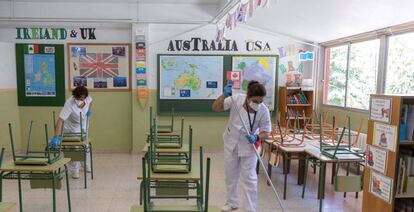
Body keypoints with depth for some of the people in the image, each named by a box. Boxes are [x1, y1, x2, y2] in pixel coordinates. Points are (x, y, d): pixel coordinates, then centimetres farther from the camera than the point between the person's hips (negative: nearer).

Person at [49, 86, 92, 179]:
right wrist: (56, 137, -55)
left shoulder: (87, 98, -26)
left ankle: (86, 165, 38)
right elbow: (60, 120, -47)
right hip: (71, 127, -5)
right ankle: (74, 170, 15)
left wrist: (89, 110, -11)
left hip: (83, 125, 5)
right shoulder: (69, 103, -40)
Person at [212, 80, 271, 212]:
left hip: (249, 146, -2)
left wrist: (256, 137, -35)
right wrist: (224, 95, -33)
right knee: (231, 175, 16)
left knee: (249, 178, 1)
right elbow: (216, 108, -17)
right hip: (231, 143, 2)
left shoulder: (263, 110, -23)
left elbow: (266, 132, -14)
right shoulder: (236, 99, -21)